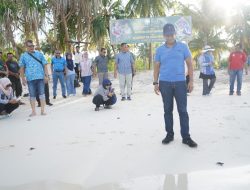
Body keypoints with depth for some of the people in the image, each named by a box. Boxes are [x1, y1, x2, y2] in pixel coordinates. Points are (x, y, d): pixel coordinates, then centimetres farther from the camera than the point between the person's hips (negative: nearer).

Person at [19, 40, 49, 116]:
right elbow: (22, 68, 8)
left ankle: (42, 110, 8)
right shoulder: (23, 56, 9)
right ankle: (33, 111, 14)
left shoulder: (39, 54, 8)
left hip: (40, 77, 0)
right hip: (30, 78, 1)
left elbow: (45, 65, 4)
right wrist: (23, 78, 2)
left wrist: (46, 75, -4)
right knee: (32, 95, 5)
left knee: (42, 93, 1)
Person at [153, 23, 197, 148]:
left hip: (180, 83, -1)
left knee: (182, 110, 0)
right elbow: (157, 67, 9)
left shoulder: (183, 47, 4)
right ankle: (169, 134, 20)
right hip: (165, 83, 1)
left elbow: (189, 64, 4)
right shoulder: (160, 50, 7)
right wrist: (155, 83, 1)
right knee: (168, 110, 8)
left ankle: (186, 137, 8)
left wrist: (191, 81, -2)